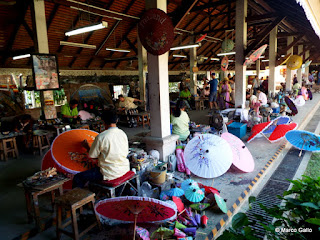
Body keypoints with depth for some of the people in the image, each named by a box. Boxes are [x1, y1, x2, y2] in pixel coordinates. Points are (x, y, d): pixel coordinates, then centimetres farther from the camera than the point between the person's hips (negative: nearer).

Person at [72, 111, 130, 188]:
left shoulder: (101, 137, -18)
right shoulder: (123, 133, 0)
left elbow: (92, 155, -7)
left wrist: (86, 146, 15)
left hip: (110, 174, -7)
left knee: (78, 178, 3)